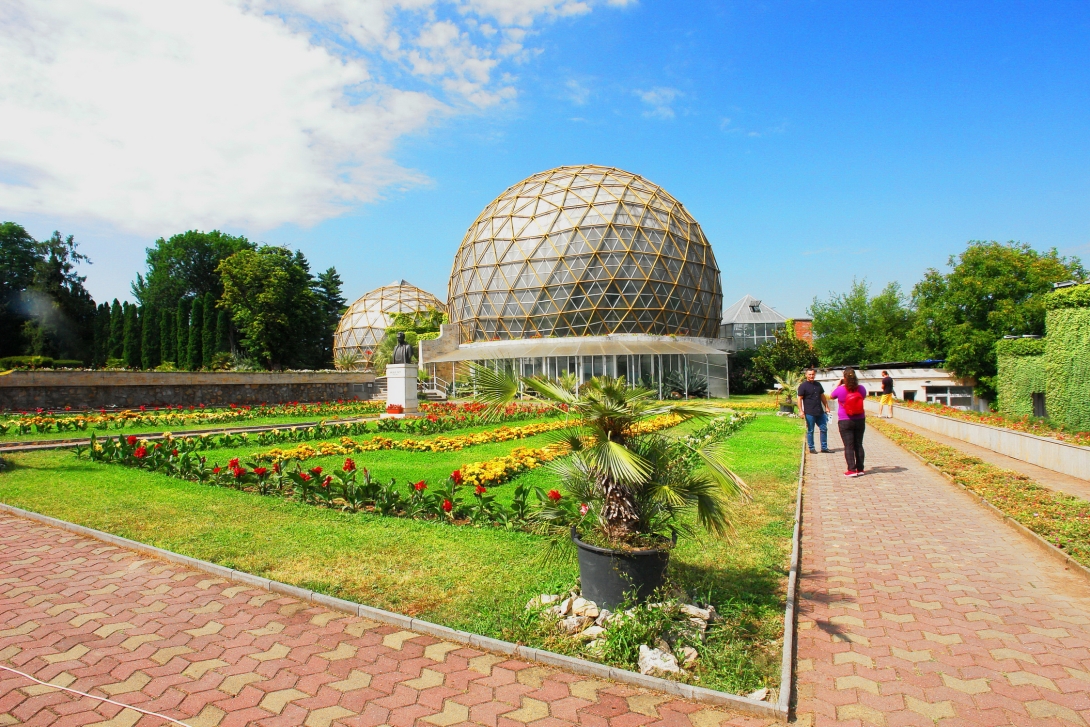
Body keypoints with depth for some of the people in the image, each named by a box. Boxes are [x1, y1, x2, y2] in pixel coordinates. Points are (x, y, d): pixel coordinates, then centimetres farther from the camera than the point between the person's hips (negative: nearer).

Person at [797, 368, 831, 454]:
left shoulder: (818, 385, 13)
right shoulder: (803, 386, -6)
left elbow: (822, 396, 20)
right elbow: (800, 399, -9)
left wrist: (826, 407, 14)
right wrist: (801, 411, -16)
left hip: (820, 412, 6)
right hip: (809, 413, -6)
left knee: (824, 429, 9)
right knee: (810, 431, 2)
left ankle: (824, 447, 18)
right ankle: (811, 448, 11)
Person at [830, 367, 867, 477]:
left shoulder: (840, 390, -15)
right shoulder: (861, 388, -5)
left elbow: (831, 396, 7)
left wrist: (838, 384, 15)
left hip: (845, 422, -3)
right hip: (860, 421, 3)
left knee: (849, 446, 0)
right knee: (858, 445, 12)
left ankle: (852, 470, -3)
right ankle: (860, 469, 16)